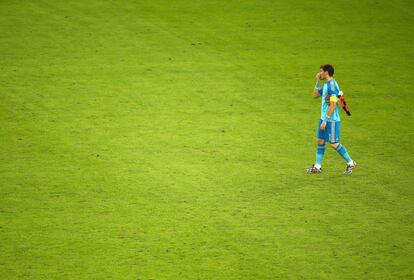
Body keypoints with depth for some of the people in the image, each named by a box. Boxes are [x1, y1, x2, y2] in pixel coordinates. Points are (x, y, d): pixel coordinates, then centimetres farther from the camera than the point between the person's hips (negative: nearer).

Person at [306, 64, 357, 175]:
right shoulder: (325, 85, 11)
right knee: (320, 141, 10)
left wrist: (325, 121, -21)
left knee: (333, 143, -4)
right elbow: (315, 95, 23)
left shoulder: (332, 85, -20)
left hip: (331, 120, -10)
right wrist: (317, 82, 11)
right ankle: (317, 166, 15)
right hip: (324, 118, 10)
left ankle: (350, 163, 8)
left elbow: (333, 105, -23)